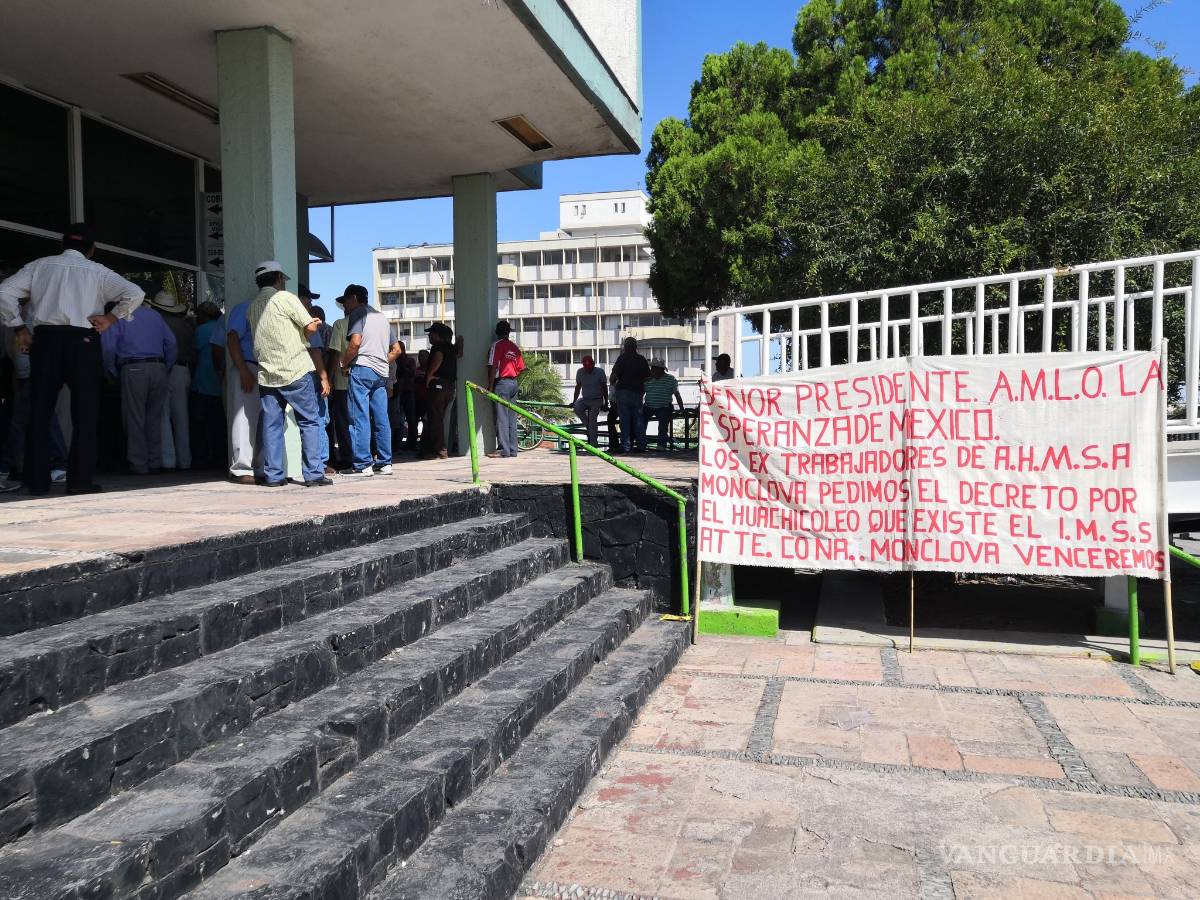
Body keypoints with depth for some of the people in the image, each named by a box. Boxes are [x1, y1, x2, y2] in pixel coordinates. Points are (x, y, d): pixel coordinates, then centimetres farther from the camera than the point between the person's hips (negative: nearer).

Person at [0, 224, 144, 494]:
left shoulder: (39, 266, 12)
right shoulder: (97, 271, 5)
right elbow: (135, 294, -6)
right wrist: (111, 318, 0)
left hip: (45, 340, 2)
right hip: (83, 342, -2)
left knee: (39, 412, 8)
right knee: (84, 415, 4)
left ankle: (36, 481, 8)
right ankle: (80, 480, 1)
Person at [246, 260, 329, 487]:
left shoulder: (252, 307, 14)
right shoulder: (285, 298, -5)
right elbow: (311, 327, -11)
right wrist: (314, 324, 14)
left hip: (266, 374, 6)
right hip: (295, 371, -5)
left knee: (271, 426, 7)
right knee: (310, 422, 1)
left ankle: (273, 476, 7)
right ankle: (314, 474, -2)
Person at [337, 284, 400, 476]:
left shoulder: (357, 313, 2)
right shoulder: (382, 316, 25)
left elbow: (355, 342, -14)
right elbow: (396, 349, 23)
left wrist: (344, 363, -2)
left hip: (362, 368, -7)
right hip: (381, 372, 8)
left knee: (359, 418, -7)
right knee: (381, 418, 7)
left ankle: (362, 465, -10)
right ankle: (384, 463, 9)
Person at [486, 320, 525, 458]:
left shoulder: (496, 345, -6)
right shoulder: (515, 347, 13)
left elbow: (493, 367, -13)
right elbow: (521, 368, 12)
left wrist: (490, 386, -10)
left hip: (501, 383, -7)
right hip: (513, 384, 7)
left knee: (501, 418, -6)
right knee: (512, 418, 9)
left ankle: (503, 450, -8)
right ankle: (513, 449, 11)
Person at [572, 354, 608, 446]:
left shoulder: (599, 372, -8)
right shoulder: (580, 372, 0)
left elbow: (604, 388, 0)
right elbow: (578, 387, 10)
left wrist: (606, 402, -4)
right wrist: (574, 401, 9)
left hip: (596, 400, -3)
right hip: (584, 399, 3)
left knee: (592, 419, -17)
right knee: (577, 408, -28)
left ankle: (593, 444, -12)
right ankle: (589, 426, -9)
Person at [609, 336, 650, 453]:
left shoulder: (622, 358, -5)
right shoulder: (642, 359, 7)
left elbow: (614, 375, -10)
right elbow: (648, 377, 9)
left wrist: (613, 382, 10)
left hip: (623, 392, -3)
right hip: (637, 392, 3)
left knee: (625, 419, -1)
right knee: (638, 419, 8)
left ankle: (626, 446, -4)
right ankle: (641, 444, 6)